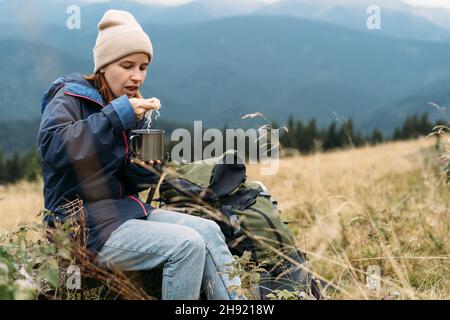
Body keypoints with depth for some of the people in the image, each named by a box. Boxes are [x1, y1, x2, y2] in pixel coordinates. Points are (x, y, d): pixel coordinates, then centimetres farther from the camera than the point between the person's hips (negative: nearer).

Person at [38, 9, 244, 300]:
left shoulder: (131, 108, 14)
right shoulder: (71, 96, -7)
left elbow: (131, 182, 14)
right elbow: (52, 146, -28)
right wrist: (115, 115, -25)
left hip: (125, 209, 8)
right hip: (85, 223, -8)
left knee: (208, 230, -8)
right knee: (187, 244, -21)